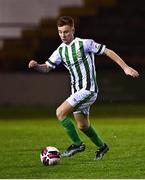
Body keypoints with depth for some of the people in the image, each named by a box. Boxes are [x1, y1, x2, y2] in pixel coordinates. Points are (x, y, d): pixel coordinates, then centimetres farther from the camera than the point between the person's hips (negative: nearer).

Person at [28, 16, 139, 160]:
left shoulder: (84, 44, -11)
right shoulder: (60, 51, 7)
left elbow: (107, 52, -7)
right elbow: (46, 68, 6)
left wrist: (125, 68, -9)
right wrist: (36, 66, -17)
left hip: (88, 90, -7)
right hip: (77, 91, 7)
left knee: (60, 112, -18)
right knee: (82, 126, 17)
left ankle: (77, 144, -6)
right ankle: (101, 146, 40)